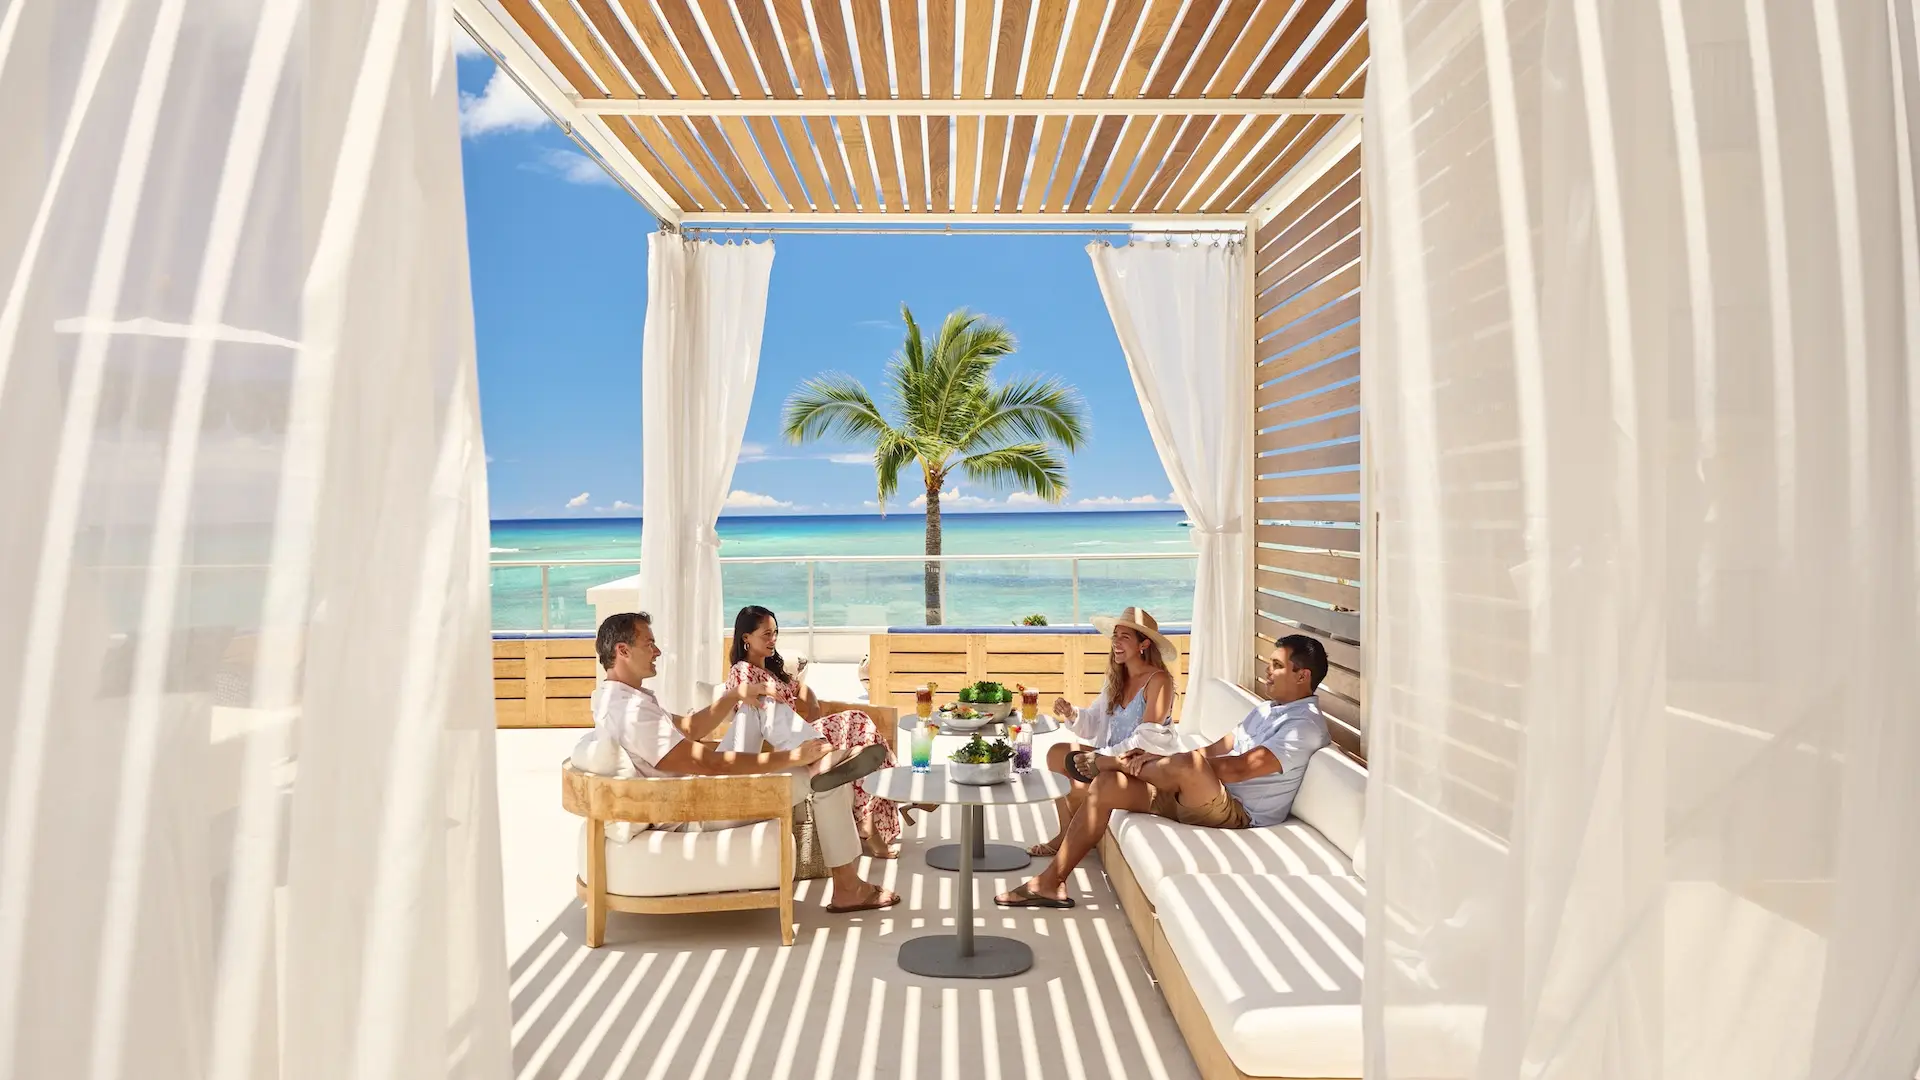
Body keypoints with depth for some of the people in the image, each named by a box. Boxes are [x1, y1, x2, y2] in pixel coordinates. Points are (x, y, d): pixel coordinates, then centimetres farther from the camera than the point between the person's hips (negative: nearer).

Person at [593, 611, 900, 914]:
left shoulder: (616, 697, 7)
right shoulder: (632, 712, -26)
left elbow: (688, 729, 16)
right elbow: (712, 764, -27)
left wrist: (734, 695, 3)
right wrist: (794, 757, -21)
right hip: (692, 816, -10)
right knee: (826, 772, -7)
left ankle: (824, 764, 2)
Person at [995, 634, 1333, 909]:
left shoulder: (1306, 726, -13)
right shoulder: (1268, 709, 20)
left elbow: (1238, 768, -23)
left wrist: (1165, 760, -18)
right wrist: (1159, 759, 3)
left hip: (1239, 815, -9)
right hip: (1197, 796, 10)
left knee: (1189, 764, -39)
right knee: (1106, 786, -5)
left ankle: (1098, 762, -9)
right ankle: (1050, 882, -4)